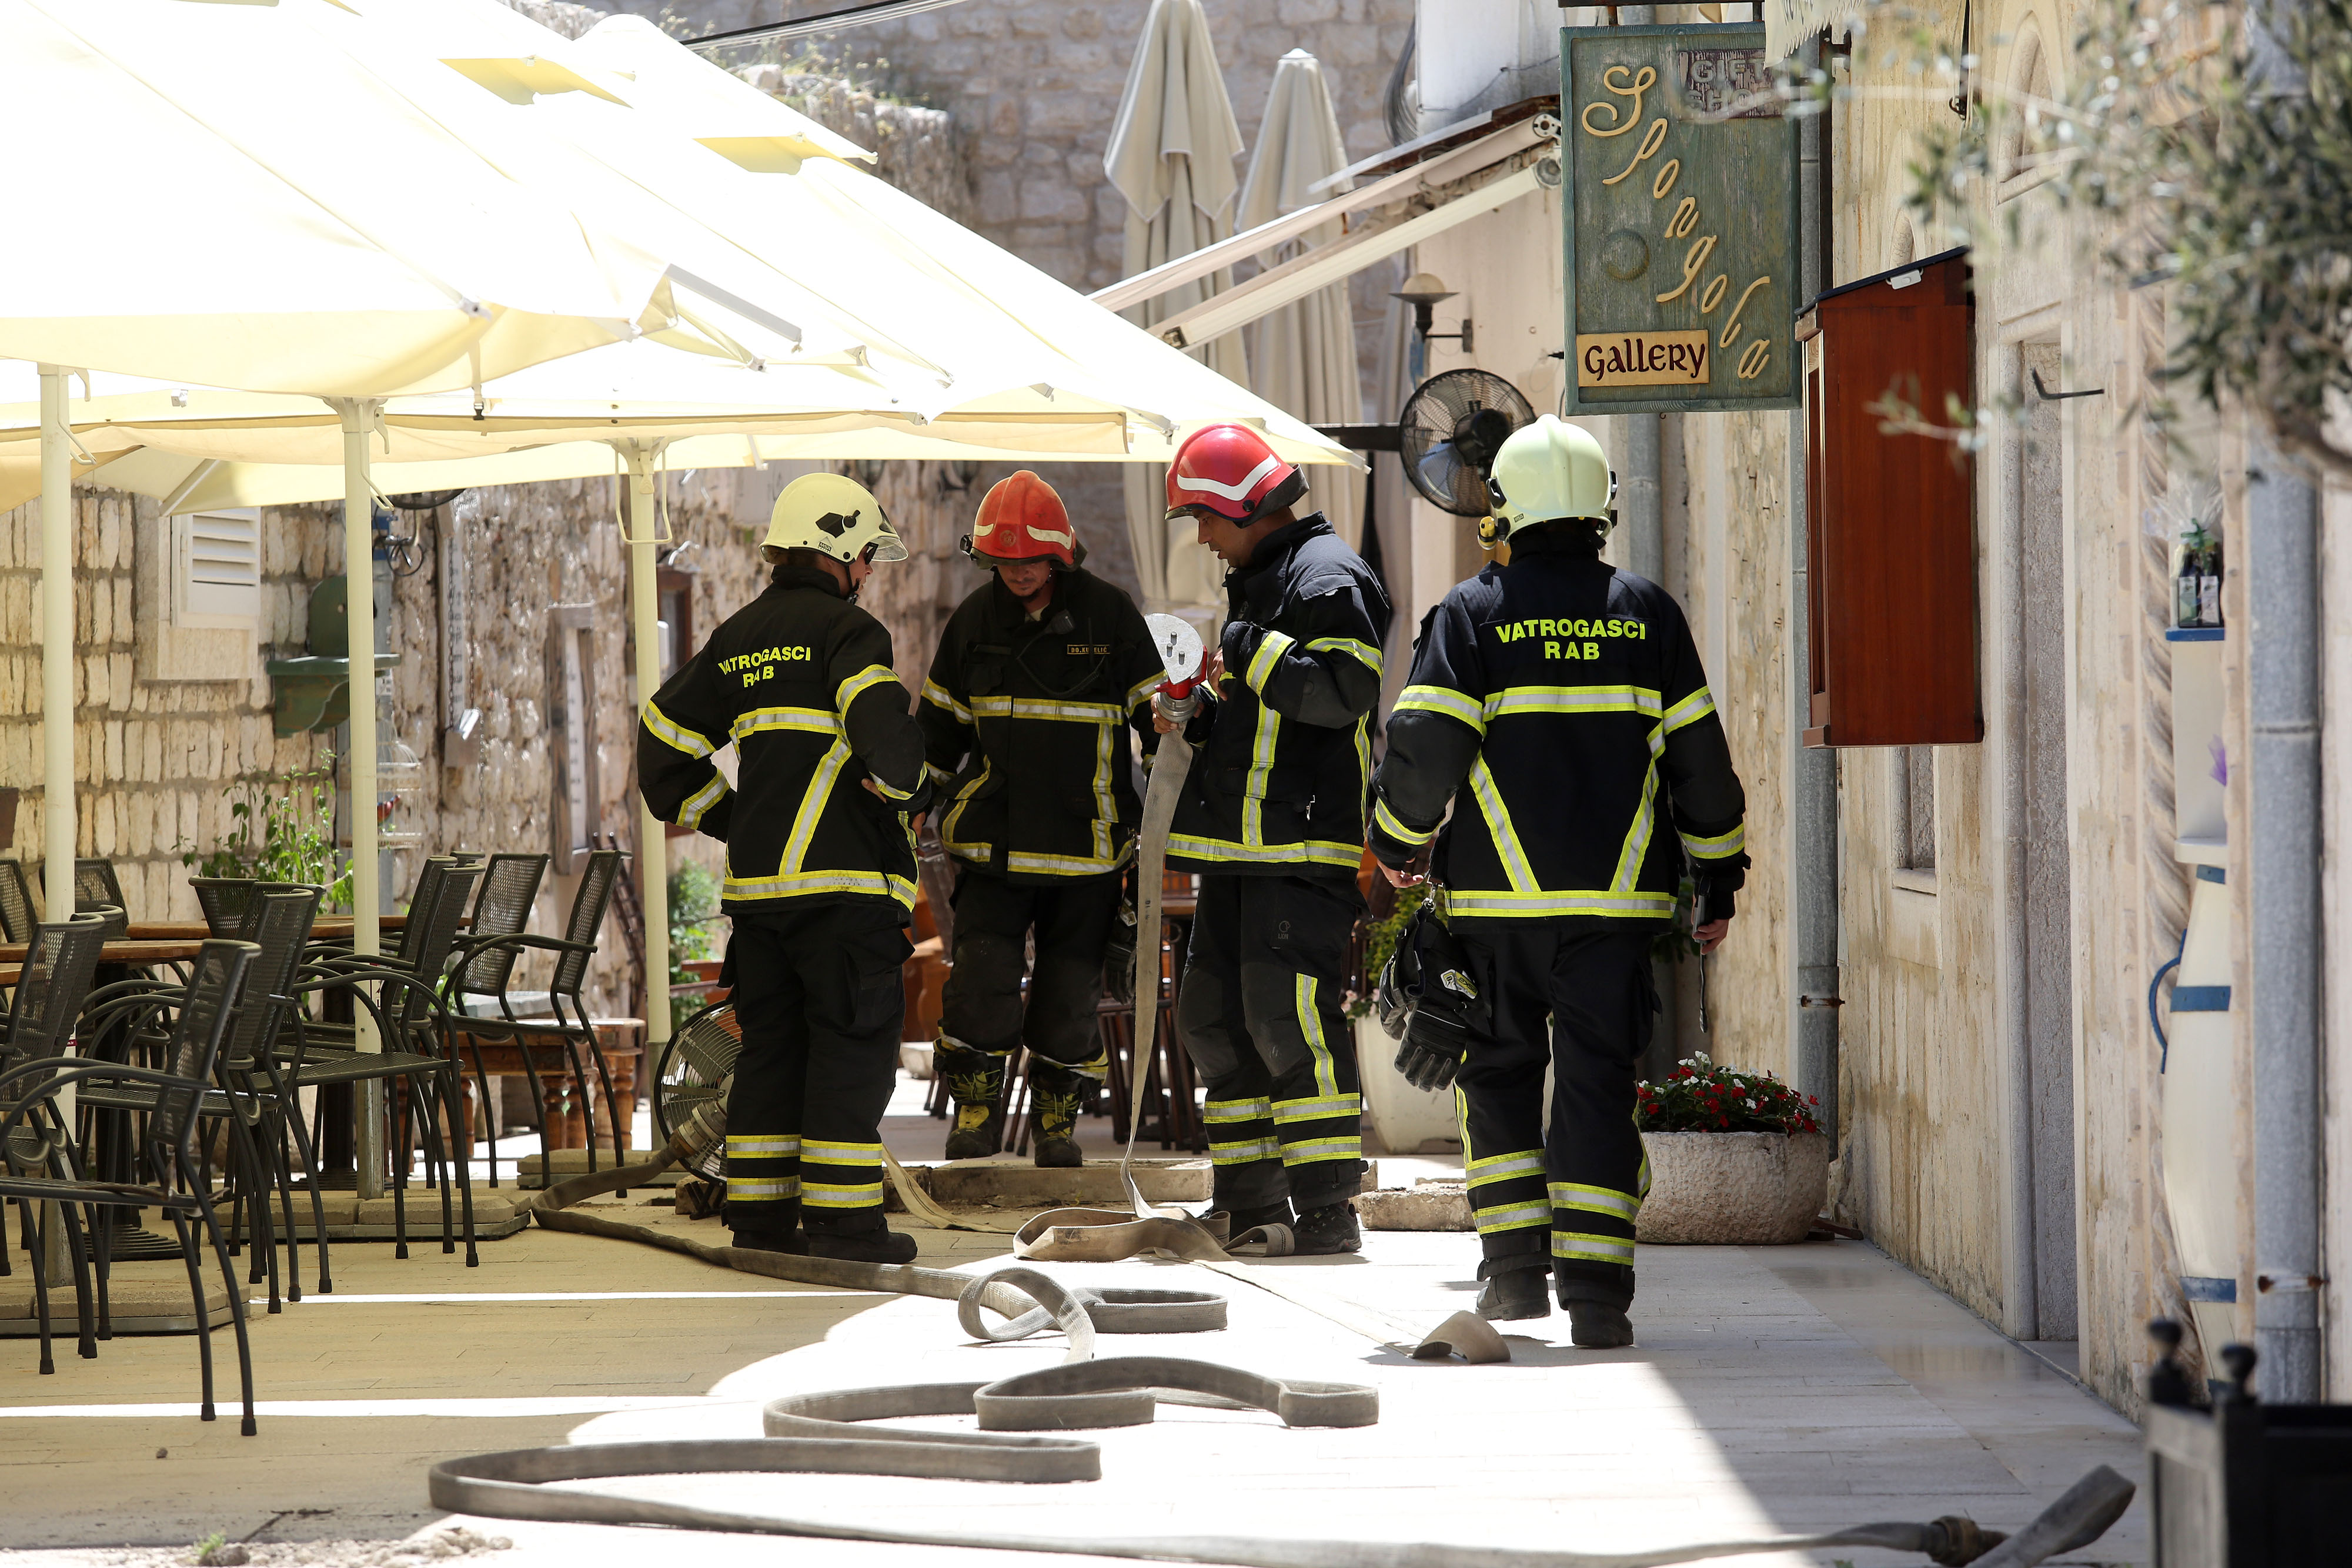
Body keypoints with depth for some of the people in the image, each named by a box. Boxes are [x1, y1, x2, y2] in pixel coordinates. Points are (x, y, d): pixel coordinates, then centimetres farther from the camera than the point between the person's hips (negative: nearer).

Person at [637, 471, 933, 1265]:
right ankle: (842, 1218, -4)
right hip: (846, 875, -7)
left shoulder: (736, 639, 14)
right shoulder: (846, 630, -8)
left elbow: (664, 746, 16)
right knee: (852, 1048, -2)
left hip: (757, 877, 7)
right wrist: (904, 790, -4)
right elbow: (884, 730, -24)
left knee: (771, 1044, 13)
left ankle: (759, 1213, 14)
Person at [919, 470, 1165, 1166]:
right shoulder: (975, 619, 5)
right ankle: (977, 1109, 6)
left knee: (1072, 989, 4)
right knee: (981, 977, -10)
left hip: (1089, 839, -1)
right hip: (994, 836, 1)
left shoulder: (1110, 615, -3)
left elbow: (1156, 714, 5)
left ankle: (1058, 1117, 20)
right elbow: (941, 724, 18)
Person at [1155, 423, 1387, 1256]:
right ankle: (1251, 1207, 16)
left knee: (1287, 1017, -14)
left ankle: (1326, 1210, -11)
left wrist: (1248, 656, -18)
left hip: (1306, 844, -10)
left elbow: (1340, 690, -23)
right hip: (1244, 843, 10)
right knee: (1215, 1016, 10)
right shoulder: (1255, 579, 23)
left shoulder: (1328, 577, -9)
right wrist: (1196, 712, 15)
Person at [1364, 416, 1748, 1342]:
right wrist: (1718, 876, 17)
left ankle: (1515, 1264, 12)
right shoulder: (1647, 614, 5)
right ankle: (1595, 1288, -7)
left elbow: (1422, 745, -9)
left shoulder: (1473, 614, -3)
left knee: (1499, 1071, 16)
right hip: (1617, 896, 1)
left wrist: (1398, 841, 9)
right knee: (1597, 1080, 1)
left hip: (1496, 894, -1)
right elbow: (1699, 755, 8)